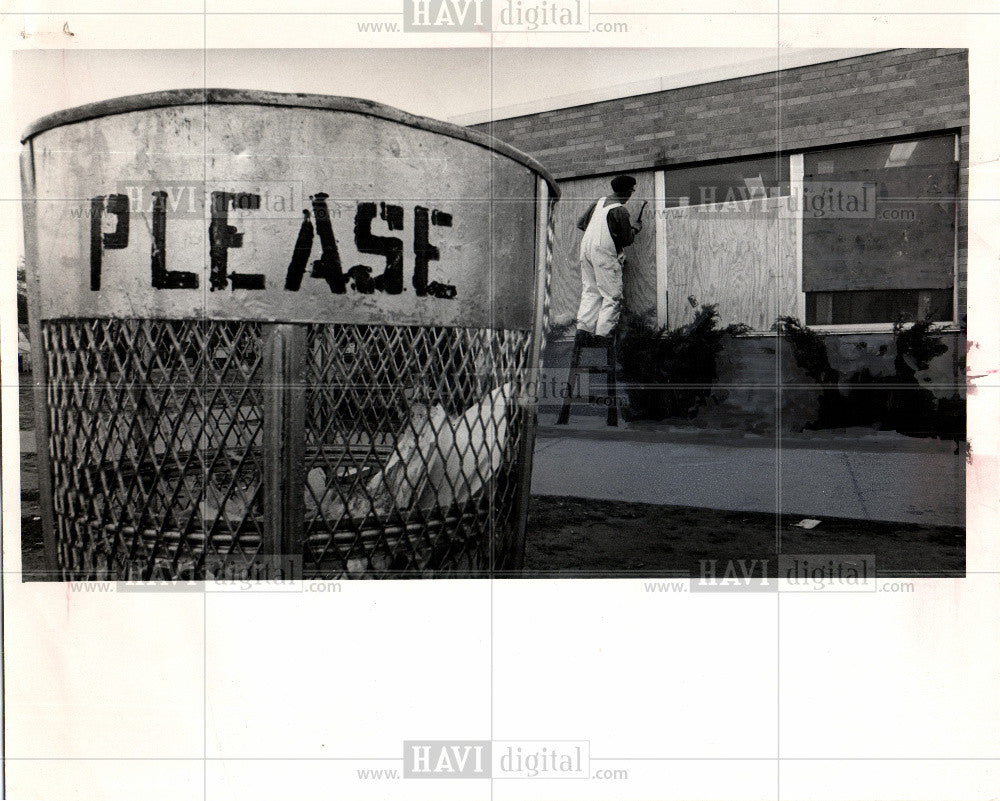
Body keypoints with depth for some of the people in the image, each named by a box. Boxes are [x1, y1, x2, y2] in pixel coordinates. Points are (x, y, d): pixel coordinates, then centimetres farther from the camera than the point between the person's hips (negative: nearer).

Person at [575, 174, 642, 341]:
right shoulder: (620, 211, -12)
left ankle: (583, 325, 4)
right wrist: (635, 228, 9)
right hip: (605, 254, -7)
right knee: (612, 296, -1)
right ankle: (602, 331, -6)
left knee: (590, 290, 13)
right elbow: (627, 240, -9)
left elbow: (581, 224, 16)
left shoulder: (599, 202, 9)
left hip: (586, 249, 7)